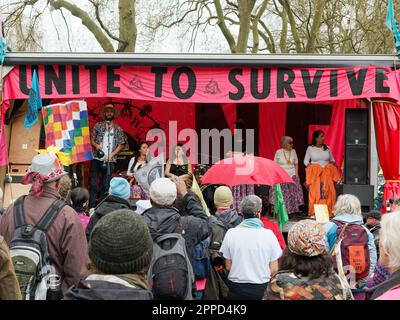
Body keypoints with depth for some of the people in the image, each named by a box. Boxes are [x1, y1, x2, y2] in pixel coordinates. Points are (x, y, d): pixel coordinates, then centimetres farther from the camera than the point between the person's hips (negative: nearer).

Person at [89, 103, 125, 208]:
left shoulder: (118, 129, 10)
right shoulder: (98, 126, 8)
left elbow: (120, 145, 7)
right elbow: (92, 140, 8)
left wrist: (110, 155, -6)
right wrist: (96, 145, -14)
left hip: (110, 160, 1)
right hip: (96, 159, -1)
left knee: (105, 186, 2)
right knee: (93, 184, -4)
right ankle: (91, 207, -2)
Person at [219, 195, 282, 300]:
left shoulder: (231, 233, -7)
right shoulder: (269, 234, -9)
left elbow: (228, 266, -2)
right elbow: (274, 269, -6)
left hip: (236, 288, 1)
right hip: (262, 287, 0)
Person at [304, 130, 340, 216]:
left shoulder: (327, 148, 11)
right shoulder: (310, 148, 5)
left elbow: (332, 159, 20)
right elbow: (305, 161, 8)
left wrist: (333, 163, 1)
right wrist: (310, 165, -9)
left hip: (327, 174, 2)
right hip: (315, 174, -2)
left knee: (328, 193, -6)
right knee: (315, 193, -9)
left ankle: (328, 212, -3)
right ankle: (314, 213, -7)